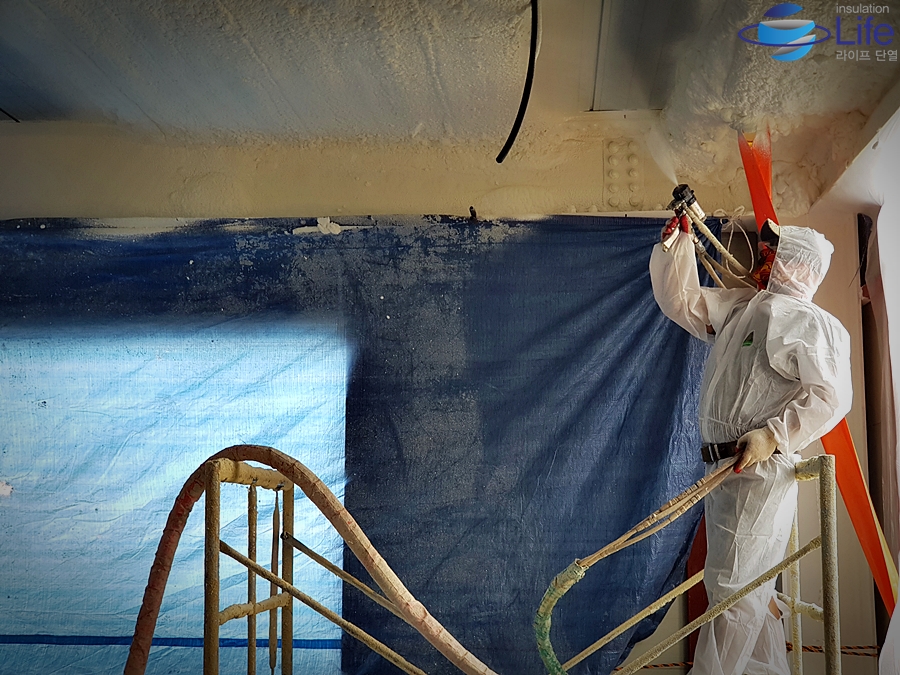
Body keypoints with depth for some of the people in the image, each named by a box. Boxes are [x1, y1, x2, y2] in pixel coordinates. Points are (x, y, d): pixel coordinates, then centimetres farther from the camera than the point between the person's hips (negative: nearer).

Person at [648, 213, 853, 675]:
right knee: (749, 587, 18)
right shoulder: (740, 307, 16)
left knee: (731, 586, -6)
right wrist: (678, 239, 17)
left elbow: (830, 396, -17)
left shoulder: (809, 322, -9)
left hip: (760, 471, -9)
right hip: (726, 468, 9)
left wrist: (773, 435, -25)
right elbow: (680, 301, 21)